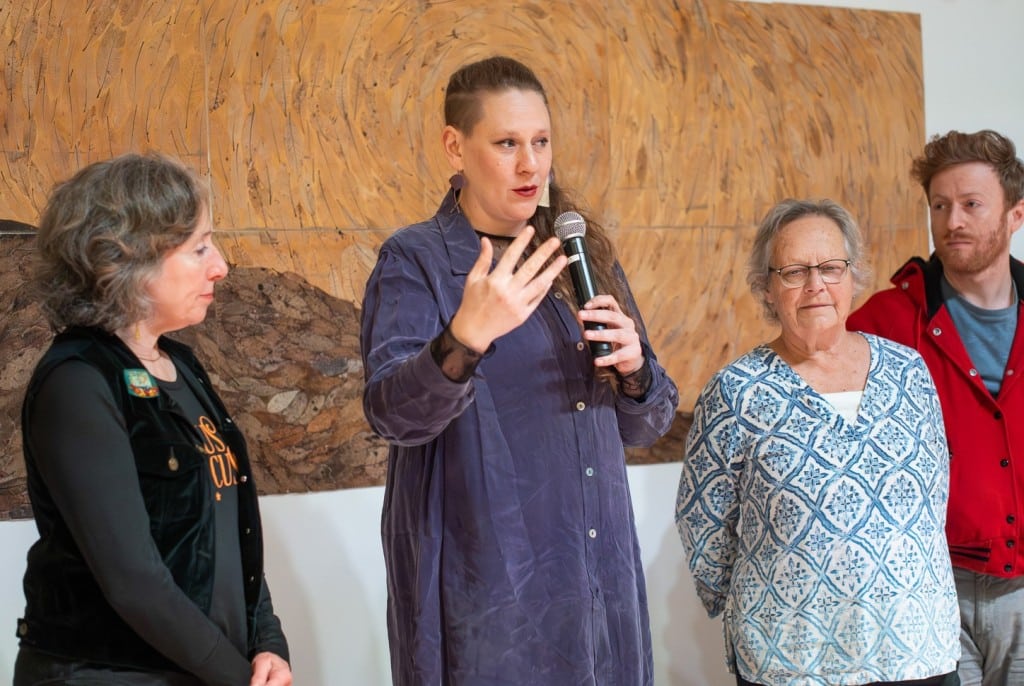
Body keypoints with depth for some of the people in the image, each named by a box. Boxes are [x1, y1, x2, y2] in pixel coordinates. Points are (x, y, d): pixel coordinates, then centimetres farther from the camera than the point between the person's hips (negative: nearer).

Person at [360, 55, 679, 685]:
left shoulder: (585, 255, 9)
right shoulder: (416, 260, -5)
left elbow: (648, 425, 12)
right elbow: (392, 414, -21)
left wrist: (633, 367, -10)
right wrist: (466, 337, -39)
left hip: (599, 577, 5)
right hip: (485, 588, -5)